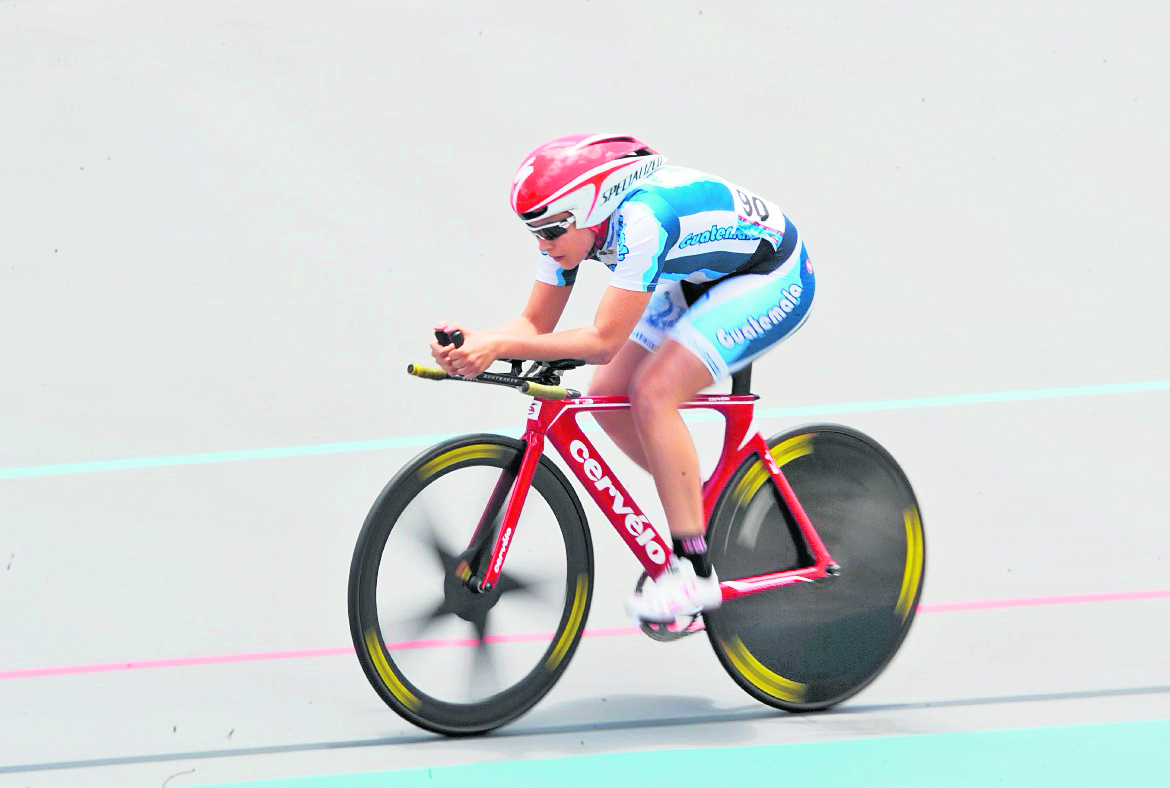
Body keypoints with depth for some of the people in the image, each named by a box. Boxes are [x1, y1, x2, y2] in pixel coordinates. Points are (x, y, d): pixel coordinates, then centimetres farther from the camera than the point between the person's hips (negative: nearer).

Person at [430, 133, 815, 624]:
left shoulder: (641, 219, -37)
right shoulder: (573, 220, -11)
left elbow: (604, 340, -36)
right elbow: (535, 322, -8)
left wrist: (499, 347, -40)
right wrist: (471, 344, -27)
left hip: (773, 278, -9)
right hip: (701, 280, 9)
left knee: (652, 393, -24)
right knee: (608, 398, -3)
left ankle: (695, 572, -17)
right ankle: (704, 504, 17)